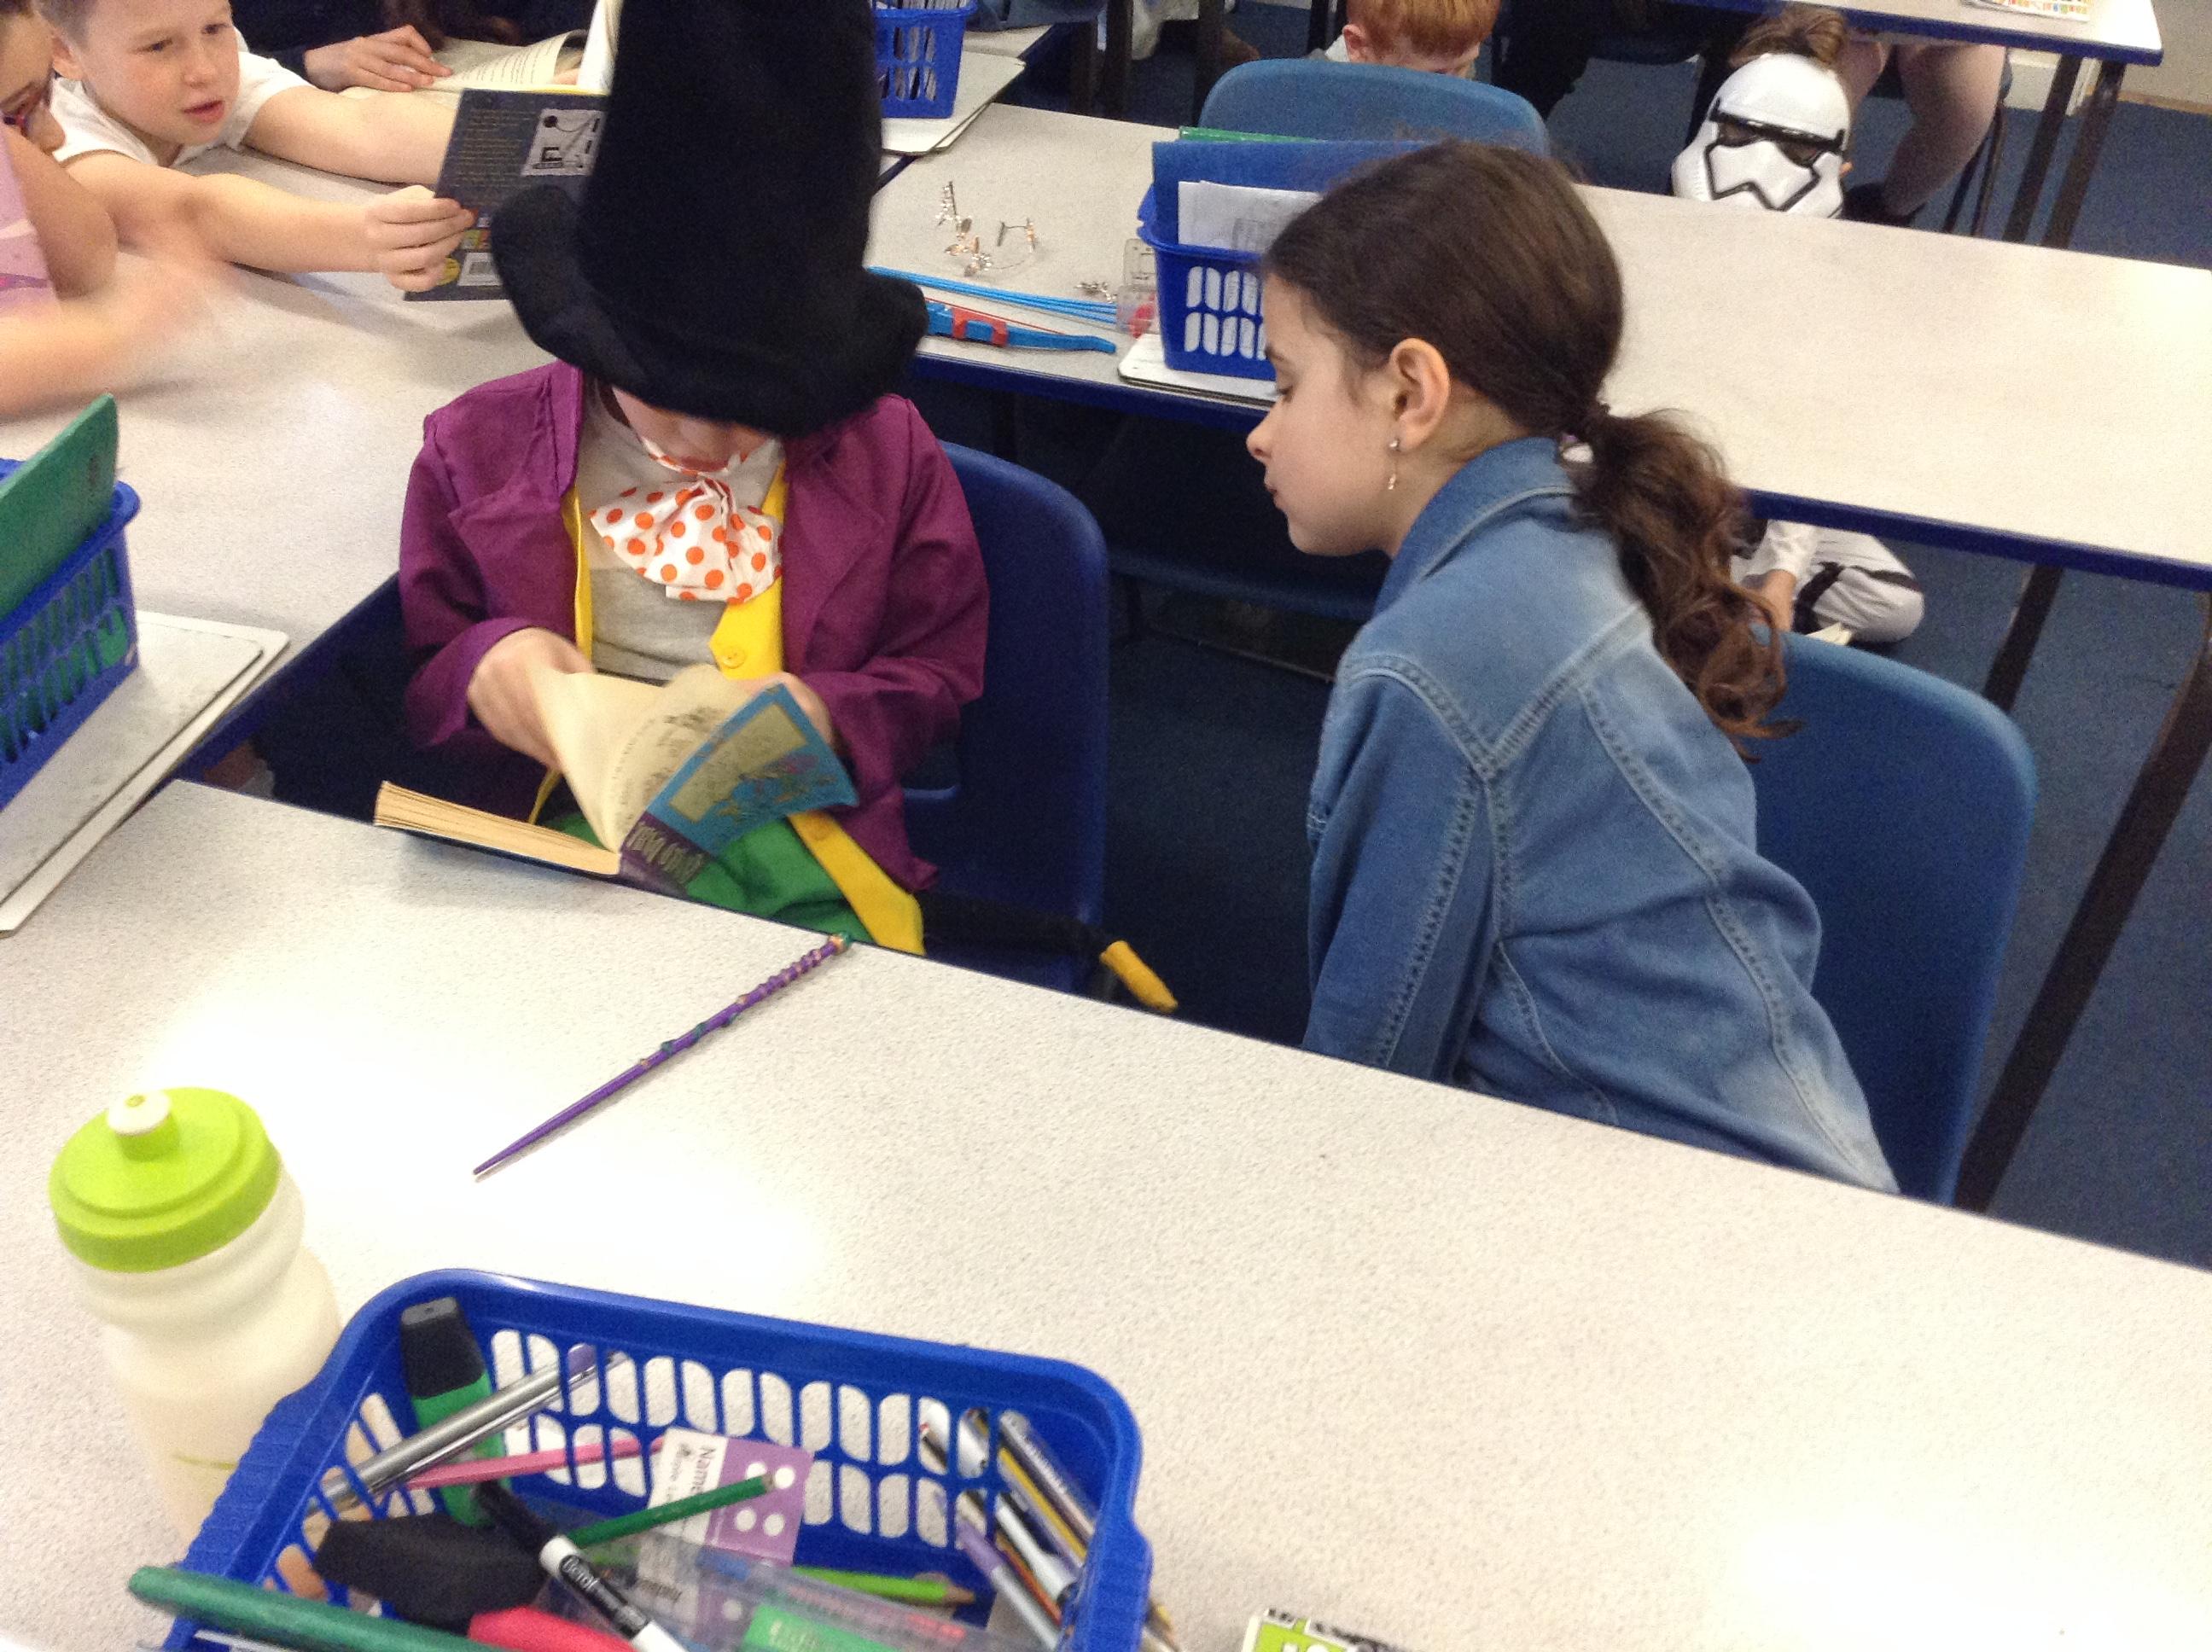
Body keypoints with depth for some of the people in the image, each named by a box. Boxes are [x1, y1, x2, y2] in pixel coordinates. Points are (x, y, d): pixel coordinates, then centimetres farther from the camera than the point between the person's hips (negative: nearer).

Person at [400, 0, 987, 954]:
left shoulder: (885, 454, 7)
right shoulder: (482, 449, 8)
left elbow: (936, 680, 16)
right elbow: (410, 685, 16)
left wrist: (828, 717, -6)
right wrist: (480, 665, -8)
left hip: (797, 847, 0)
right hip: (561, 829, 0)